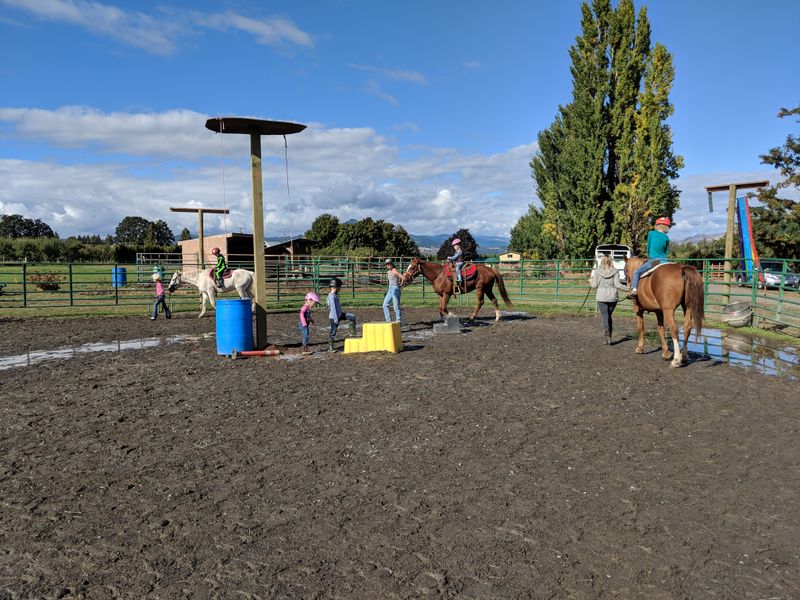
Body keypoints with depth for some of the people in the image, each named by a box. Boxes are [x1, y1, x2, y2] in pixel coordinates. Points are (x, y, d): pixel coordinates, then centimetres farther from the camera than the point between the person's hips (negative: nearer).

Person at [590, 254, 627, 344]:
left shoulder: (597, 271, -3)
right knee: (609, 316, 18)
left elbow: (594, 286, -1)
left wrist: (590, 281, 19)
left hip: (601, 297, -2)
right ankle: (609, 334, 17)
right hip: (613, 297, 2)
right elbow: (617, 284, -9)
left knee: (604, 316, -1)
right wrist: (627, 289, 0)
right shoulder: (615, 271, -2)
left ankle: (607, 336, -11)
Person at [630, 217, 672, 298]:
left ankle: (634, 289, -10)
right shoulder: (666, 238, 6)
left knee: (637, 272, 6)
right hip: (664, 260, 3)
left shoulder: (651, 233, -1)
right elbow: (667, 253, 11)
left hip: (653, 260, -3)